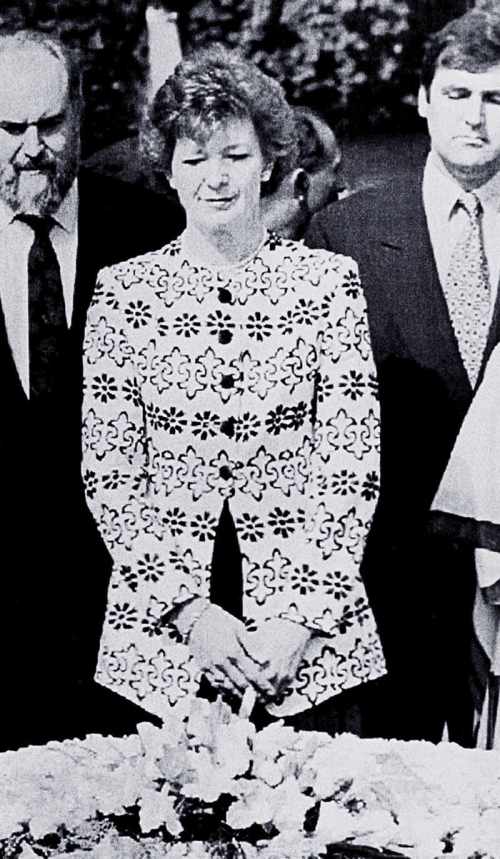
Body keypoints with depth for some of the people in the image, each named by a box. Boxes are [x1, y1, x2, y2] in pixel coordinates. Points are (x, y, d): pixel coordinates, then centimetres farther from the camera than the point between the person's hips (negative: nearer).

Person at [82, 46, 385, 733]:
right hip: (161, 630, 0)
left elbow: (353, 468, -2)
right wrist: (191, 611, -10)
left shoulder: (328, 281, 1)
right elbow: (109, 475, -1)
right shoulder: (124, 290, 2)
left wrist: (303, 618, -11)